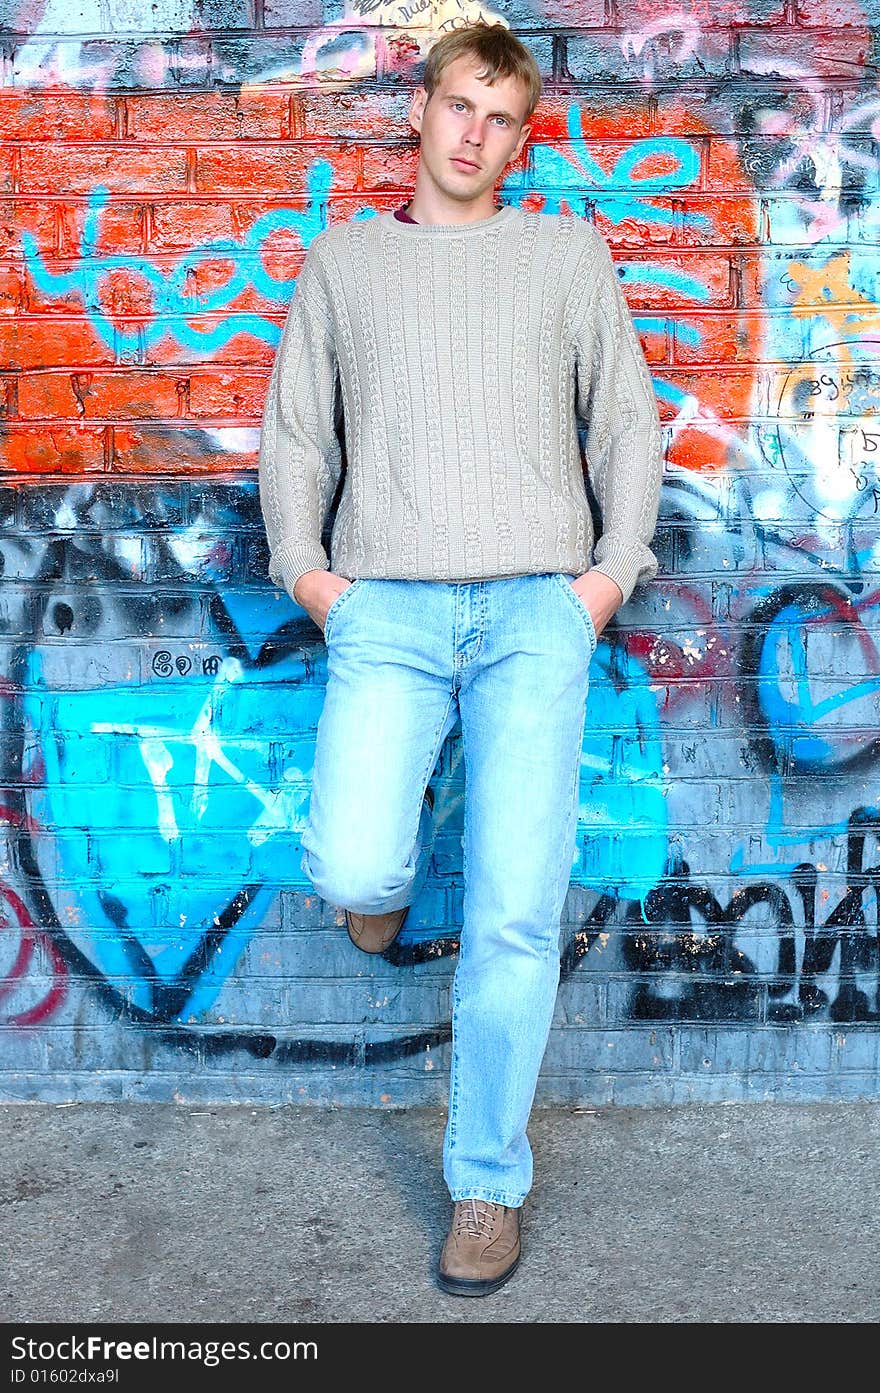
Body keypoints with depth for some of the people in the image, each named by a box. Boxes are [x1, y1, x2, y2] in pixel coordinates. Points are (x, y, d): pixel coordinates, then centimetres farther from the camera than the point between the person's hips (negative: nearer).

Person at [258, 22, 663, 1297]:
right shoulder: (343, 259, 19)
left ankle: (489, 1183, 9)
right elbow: (296, 434, 19)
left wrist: (616, 567, 3)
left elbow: (628, 422, 16)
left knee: (516, 914, -8)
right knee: (350, 870, -20)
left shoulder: (569, 252, 17)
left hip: (536, 609, 0)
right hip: (386, 607, 1)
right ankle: (399, 852, 19)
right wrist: (301, 564, 4)